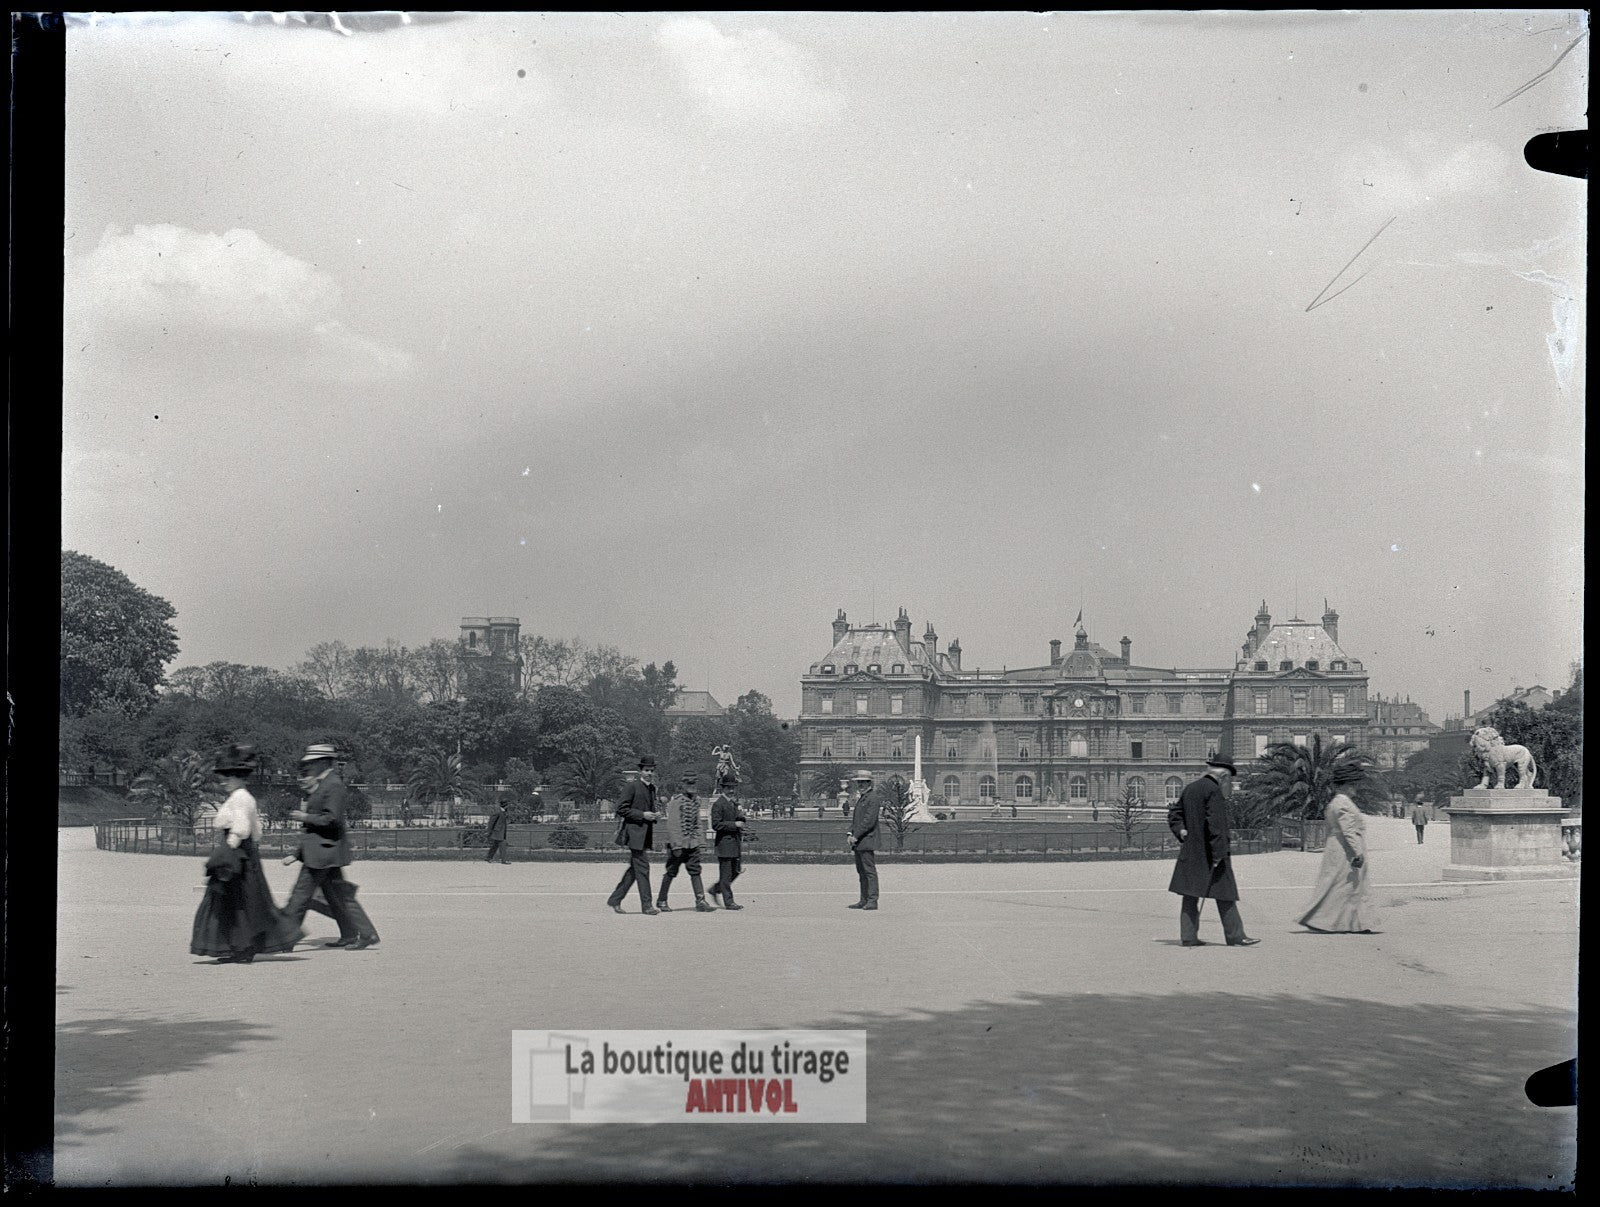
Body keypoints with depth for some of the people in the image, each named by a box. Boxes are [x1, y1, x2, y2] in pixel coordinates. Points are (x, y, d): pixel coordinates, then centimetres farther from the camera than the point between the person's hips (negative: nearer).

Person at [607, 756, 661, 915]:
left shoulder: (652, 788, 16)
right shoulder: (631, 786, -8)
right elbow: (621, 809, -12)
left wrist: (654, 816, 5)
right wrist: (642, 815, -17)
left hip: (646, 834, 8)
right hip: (634, 832, -8)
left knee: (634, 869, 11)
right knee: (642, 867, -9)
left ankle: (615, 899, 20)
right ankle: (646, 905, -6)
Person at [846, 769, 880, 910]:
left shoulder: (872, 799, -10)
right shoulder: (860, 799, 20)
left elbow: (869, 821, -17)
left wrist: (856, 836, -16)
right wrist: (850, 833, 8)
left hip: (867, 842, -9)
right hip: (858, 843, 9)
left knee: (869, 871, -8)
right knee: (861, 872, 10)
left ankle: (872, 901, -8)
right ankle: (864, 900, 13)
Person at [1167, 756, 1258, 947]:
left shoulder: (1190, 788, 12)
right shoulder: (1213, 790, -14)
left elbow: (1174, 812, 21)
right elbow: (1215, 823, -21)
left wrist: (1181, 831, 10)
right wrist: (1218, 852, -20)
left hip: (1190, 851, 8)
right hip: (1209, 851, -8)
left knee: (1190, 895, 8)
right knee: (1224, 895, -2)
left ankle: (1188, 936, 7)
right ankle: (1235, 936, 1)